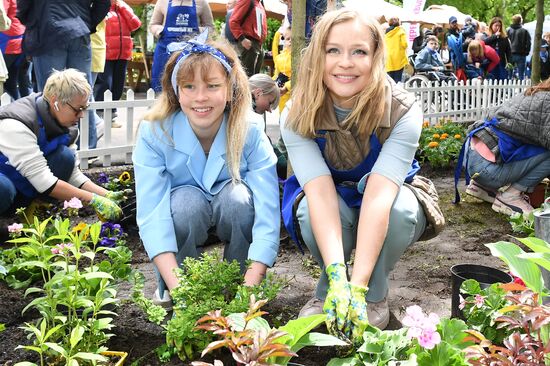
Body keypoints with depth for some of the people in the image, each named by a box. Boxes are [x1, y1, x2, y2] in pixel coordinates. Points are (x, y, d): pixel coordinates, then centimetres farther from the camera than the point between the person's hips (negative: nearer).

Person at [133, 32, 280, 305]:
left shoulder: (250, 135, -25)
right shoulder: (154, 133, -25)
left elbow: (267, 214, -32)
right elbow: (151, 214, -32)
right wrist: (178, 287, -44)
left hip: (232, 218, 1)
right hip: (182, 219, 0)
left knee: (238, 194, -33)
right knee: (187, 201, -34)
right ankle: (169, 292, -9)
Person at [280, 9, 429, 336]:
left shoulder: (403, 112, -27)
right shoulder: (298, 117, -23)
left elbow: (379, 195, -37)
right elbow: (320, 192, -34)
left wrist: (358, 286, -45)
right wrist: (338, 277, -48)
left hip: (383, 218, 0)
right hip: (327, 219, 1)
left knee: (402, 207, -34)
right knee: (310, 209, -34)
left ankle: (376, 294, -8)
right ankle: (328, 290, -5)